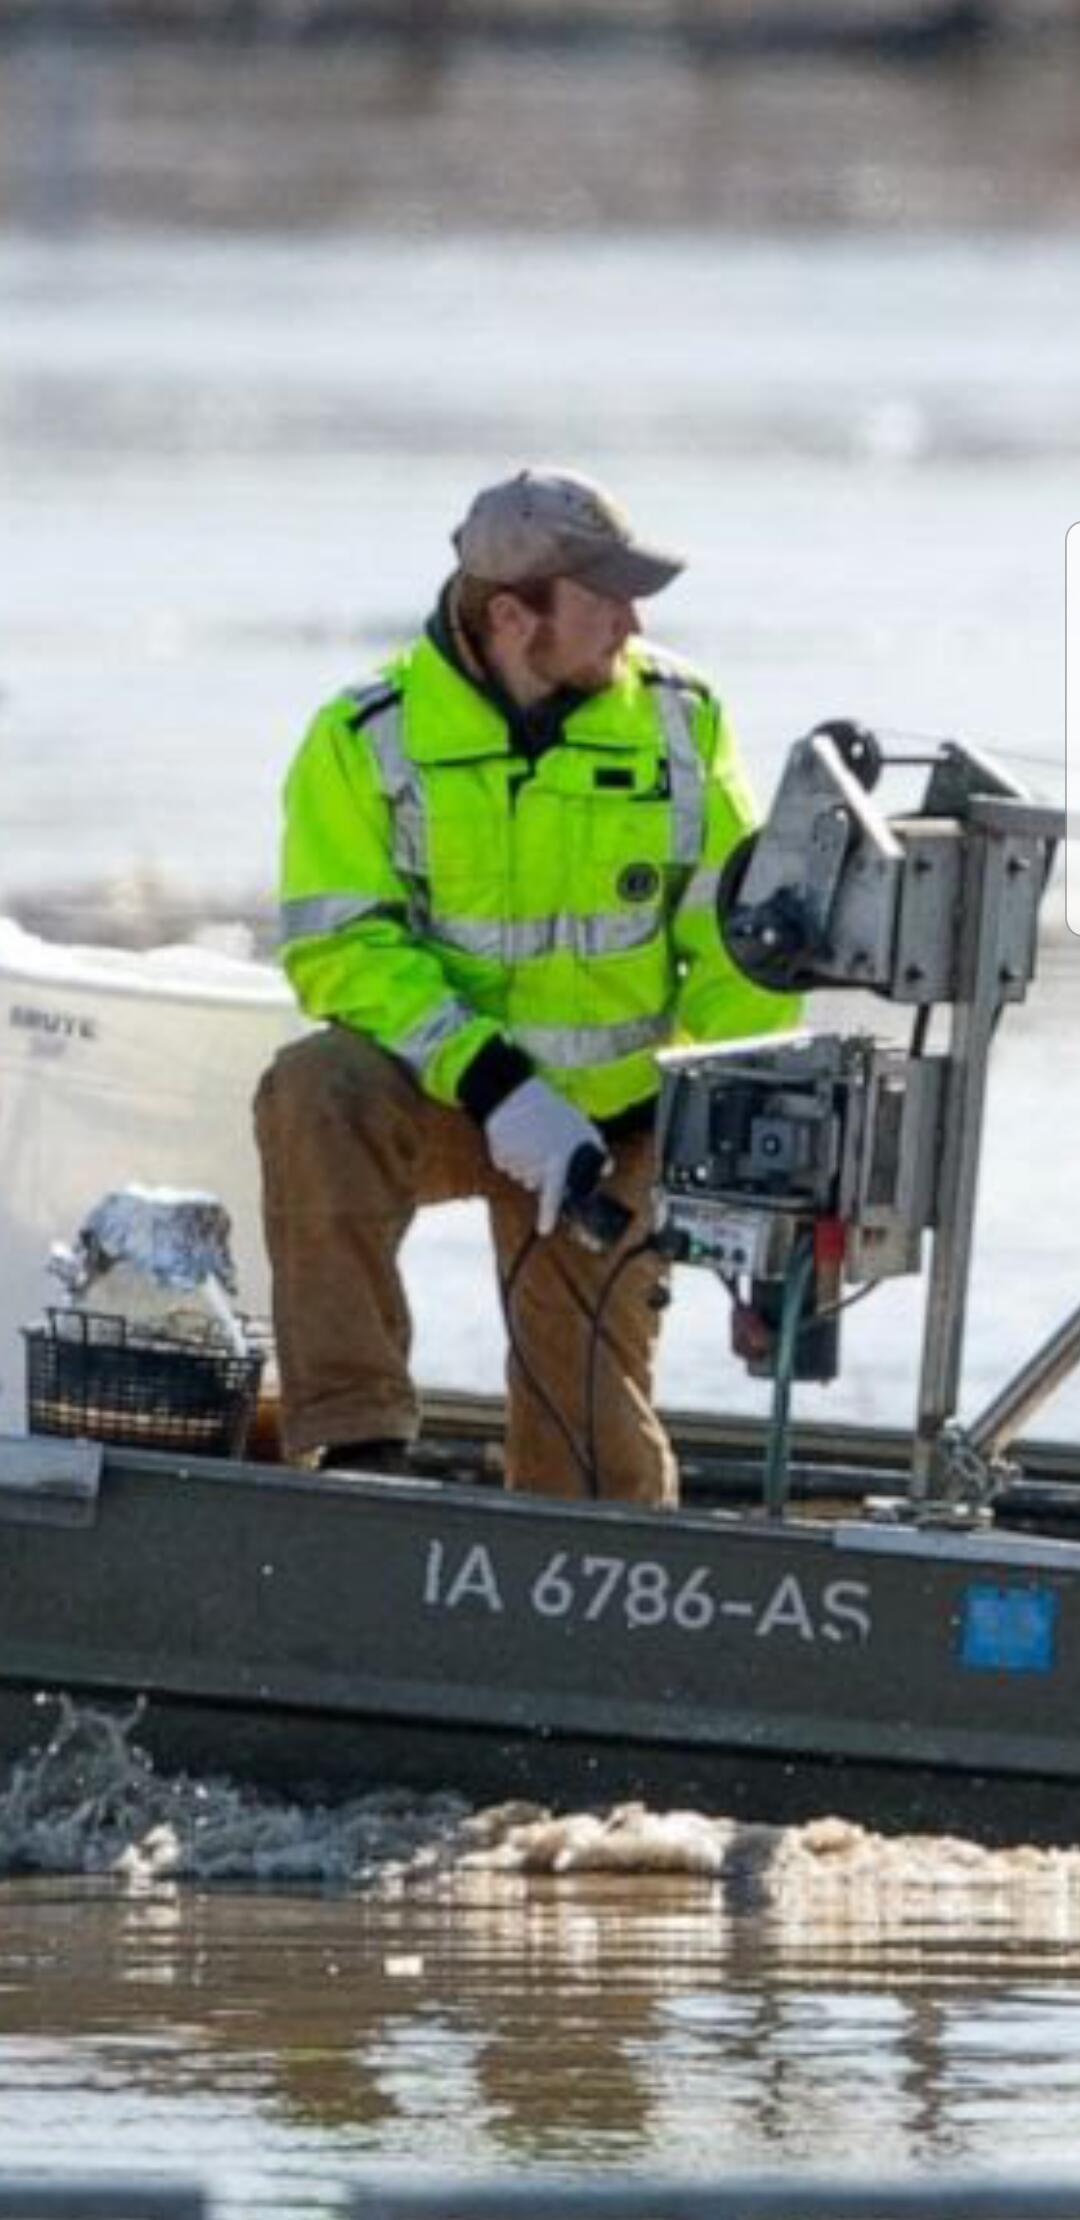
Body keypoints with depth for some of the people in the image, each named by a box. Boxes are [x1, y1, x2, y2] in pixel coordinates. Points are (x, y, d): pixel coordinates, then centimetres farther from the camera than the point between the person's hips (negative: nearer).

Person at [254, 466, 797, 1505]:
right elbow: (340, 949, -17)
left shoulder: (677, 719, -3)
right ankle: (357, 1442, -35)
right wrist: (492, 1087, -29)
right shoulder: (368, 740, -11)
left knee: (590, 1446, -5)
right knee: (312, 1093, -34)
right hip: (431, 1098, -2)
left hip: (613, 1115, 2)